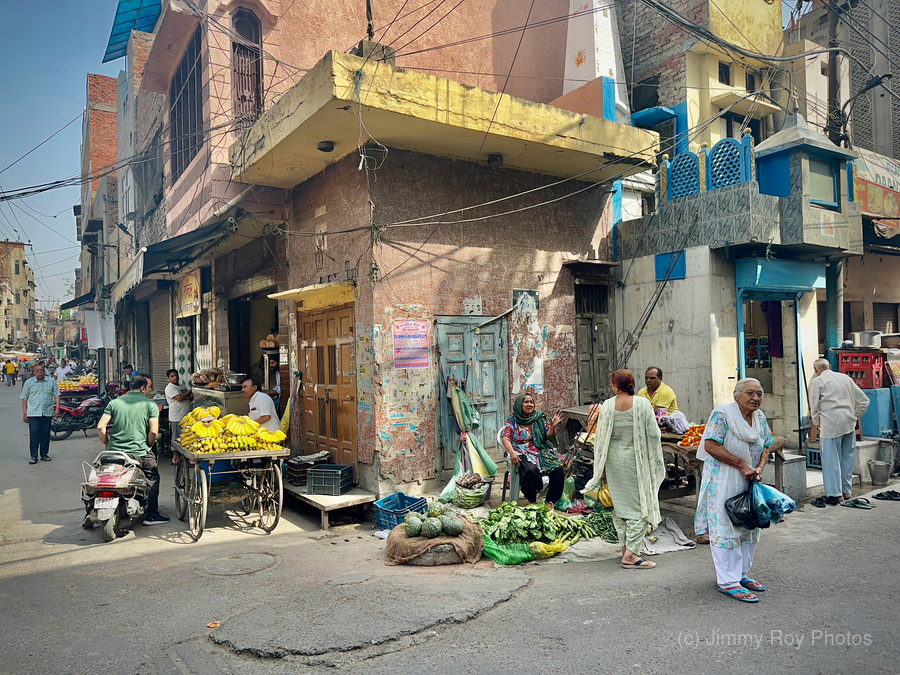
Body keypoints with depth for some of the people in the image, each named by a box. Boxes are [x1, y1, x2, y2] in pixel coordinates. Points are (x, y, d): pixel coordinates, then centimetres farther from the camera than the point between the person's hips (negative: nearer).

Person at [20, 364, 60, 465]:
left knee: (45, 434, 6)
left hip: (47, 413, 1)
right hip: (33, 413, -1)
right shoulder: (28, 383, 8)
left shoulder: (52, 382, 10)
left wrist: (57, 407, -7)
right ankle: (34, 456, -2)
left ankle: (44, 454, 17)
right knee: (34, 434, -8)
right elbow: (24, 399, 8)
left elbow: (56, 395, 7)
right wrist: (24, 413, 2)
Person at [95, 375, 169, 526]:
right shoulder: (150, 405, -3)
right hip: (139, 453, -3)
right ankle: (151, 515, 11)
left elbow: (100, 427, 1)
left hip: (114, 451, 3)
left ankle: (91, 512, 15)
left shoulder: (114, 402, 7)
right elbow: (153, 431, -10)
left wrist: (106, 443, 16)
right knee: (152, 478, 13)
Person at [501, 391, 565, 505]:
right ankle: (532, 501, -14)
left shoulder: (540, 417, 10)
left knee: (559, 469, -23)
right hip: (523, 453, -3)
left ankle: (550, 501, -12)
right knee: (530, 470, -35)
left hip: (542, 451, 3)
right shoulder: (512, 420, 3)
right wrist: (511, 452, -23)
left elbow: (549, 436, 7)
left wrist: (553, 427, -15)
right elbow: (506, 438, -4)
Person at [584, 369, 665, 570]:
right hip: (636, 460, -3)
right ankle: (631, 553, 0)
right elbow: (653, 434, -9)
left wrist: (601, 465, 11)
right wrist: (655, 461, 4)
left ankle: (626, 547, 27)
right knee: (639, 504, 3)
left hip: (614, 461, 3)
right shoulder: (643, 404, -11)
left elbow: (601, 438, -1)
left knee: (620, 503, 16)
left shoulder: (607, 406, -5)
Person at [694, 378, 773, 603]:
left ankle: (742, 574, 30)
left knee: (749, 527, 15)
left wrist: (759, 467, -5)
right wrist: (741, 464, -21)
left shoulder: (760, 417, 7)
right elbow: (711, 445, -23)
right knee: (725, 529, -3)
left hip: (749, 483, 8)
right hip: (723, 481, -8)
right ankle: (728, 582, 5)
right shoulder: (722, 414, -17)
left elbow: (765, 446, 15)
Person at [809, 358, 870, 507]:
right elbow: (864, 401, 16)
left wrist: (818, 424, 12)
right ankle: (847, 491, 22)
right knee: (847, 457, 14)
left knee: (831, 459, -1)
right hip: (849, 425, 6)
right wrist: (854, 417, 22)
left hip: (831, 424, -6)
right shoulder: (846, 378, 13)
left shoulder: (817, 381, -3)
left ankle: (836, 494, 1)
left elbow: (814, 407, -2)